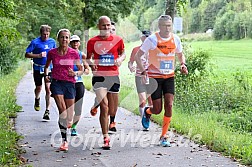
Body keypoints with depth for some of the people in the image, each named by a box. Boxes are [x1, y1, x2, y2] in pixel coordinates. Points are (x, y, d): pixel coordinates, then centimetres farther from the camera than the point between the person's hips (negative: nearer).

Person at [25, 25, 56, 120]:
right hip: (38, 68, -1)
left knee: (48, 88, -10)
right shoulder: (35, 42, -7)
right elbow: (27, 54, -6)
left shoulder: (52, 42, 5)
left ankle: (47, 111, -9)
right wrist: (39, 56, -17)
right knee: (38, 88, 11)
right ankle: (37, 99, 47)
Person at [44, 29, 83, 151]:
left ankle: (68, 122, 42)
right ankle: (64, 141, -14)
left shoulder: (74, 53, -1)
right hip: (56, 83, -1)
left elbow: (81, 70, 7)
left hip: (69, 84, 1)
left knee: (69, 117, 3)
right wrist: (46, 75, 2)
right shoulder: (52, 53, 1)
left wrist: (75, 73, -13)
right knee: (62, 110, -19)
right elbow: (46, 66, 19)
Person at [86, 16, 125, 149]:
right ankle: (106, 138, -8)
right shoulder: (92, 42, 2)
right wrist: (91, 63, -10)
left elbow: (123, 53, 17)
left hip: (113, 76, 3)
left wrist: (120, 59, -5)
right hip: (99, 76, -3)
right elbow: (88, 58, 12)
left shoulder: (118, 40, 5)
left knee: (112, 111, 8)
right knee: (104, 107, -13)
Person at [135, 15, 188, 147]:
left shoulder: (176, 39, 2)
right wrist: (143, 71, -18)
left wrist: (183, 64, -2)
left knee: (169, 105, -11)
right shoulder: (152, 39, -9)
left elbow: (180, 54, 20)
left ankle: (163, 136, 1)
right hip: (155, 77, -3)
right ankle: (147, 112, 36)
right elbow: (138, 56, -5)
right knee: (157, 109, -3)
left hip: (169, 77, 3)